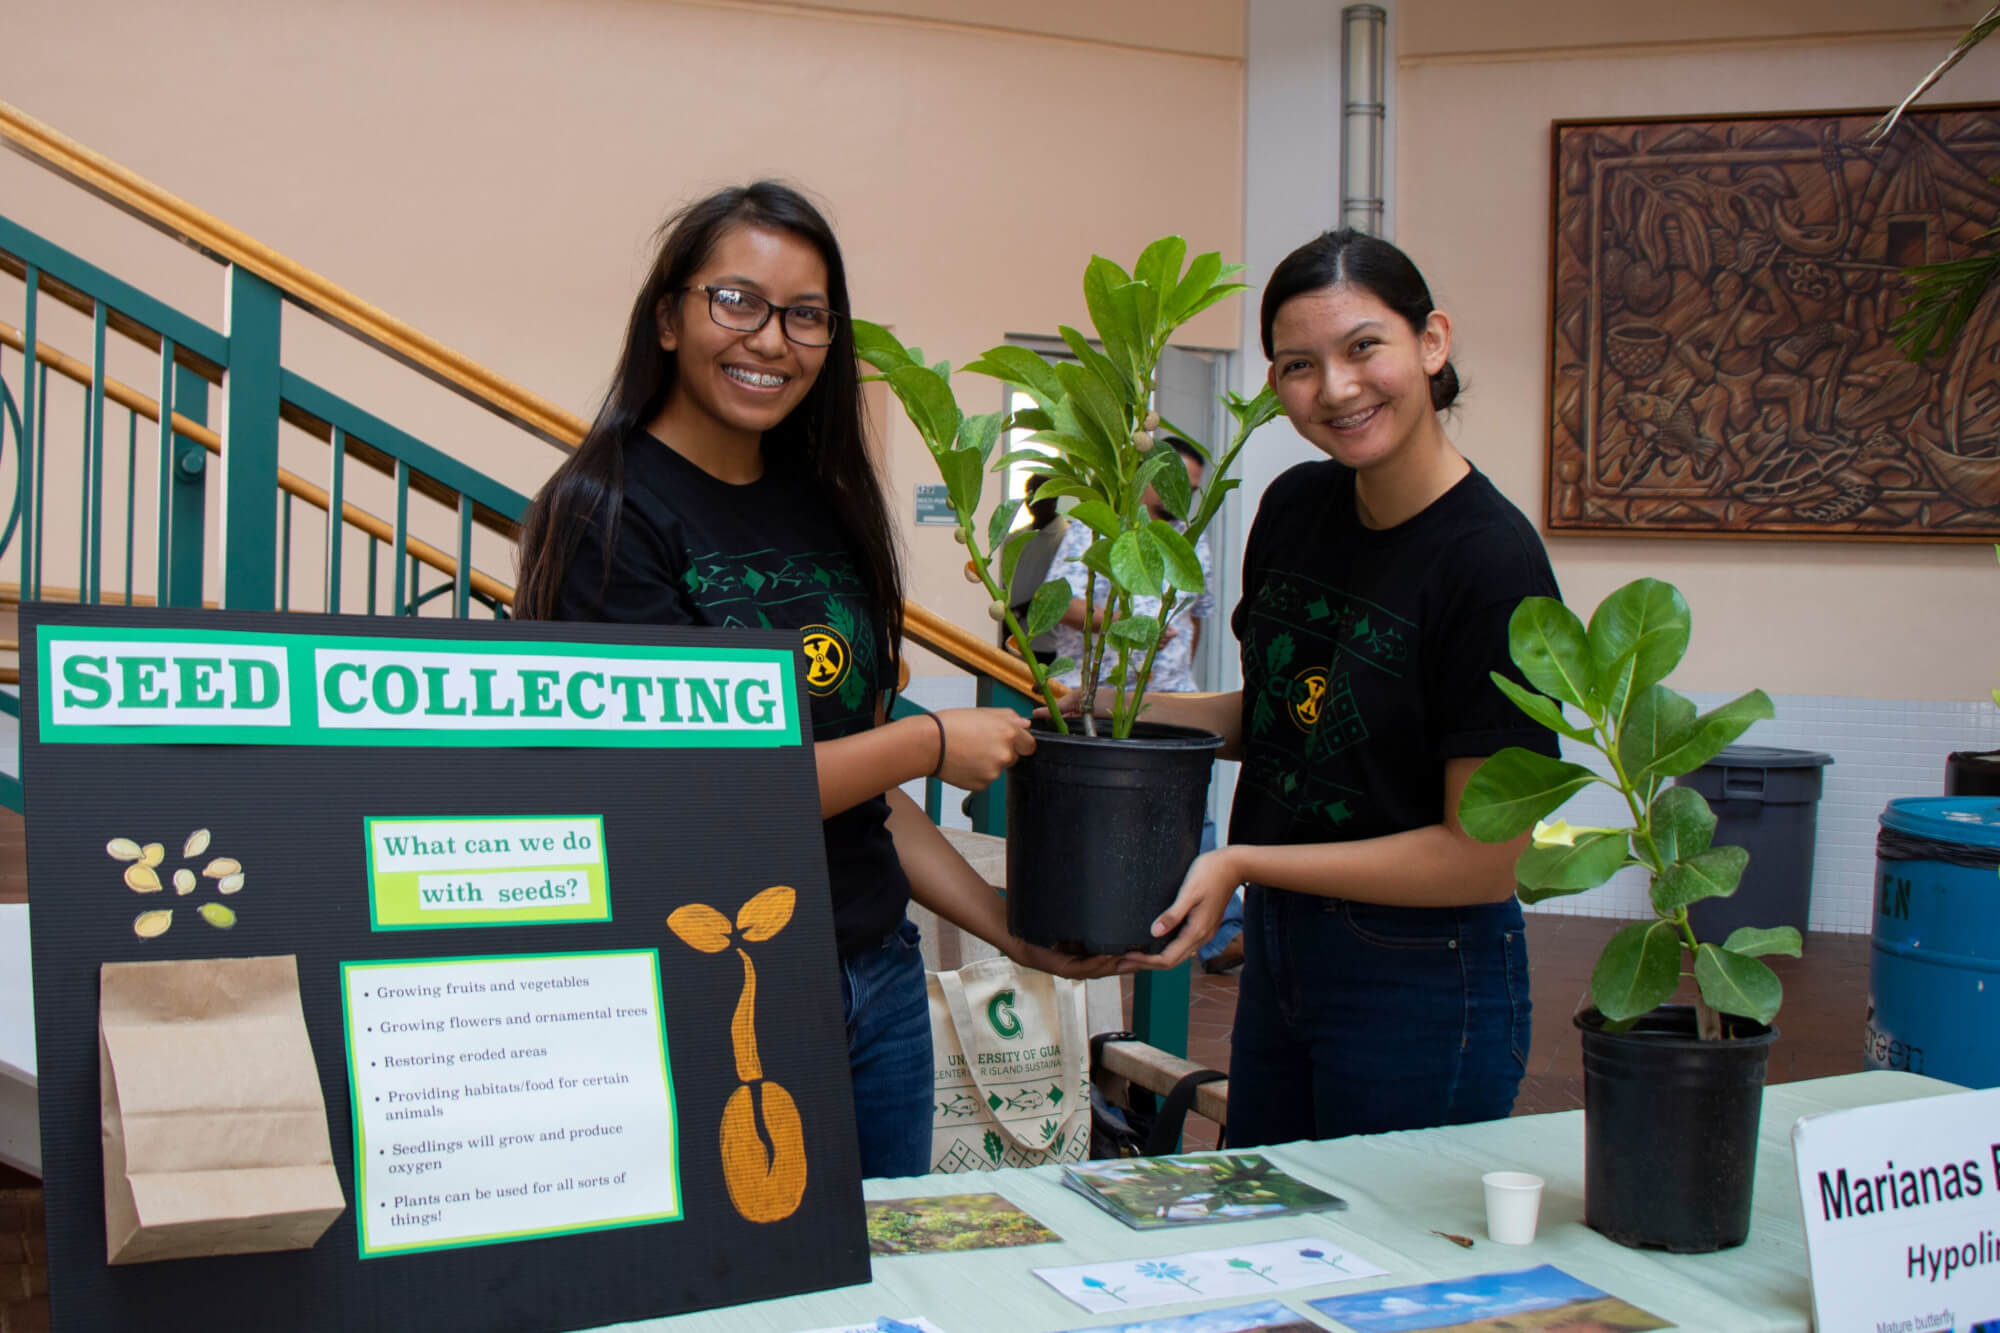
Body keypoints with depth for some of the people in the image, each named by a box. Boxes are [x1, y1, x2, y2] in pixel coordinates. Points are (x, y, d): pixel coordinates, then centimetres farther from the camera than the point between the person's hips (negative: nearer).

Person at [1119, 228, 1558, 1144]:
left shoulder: (1493, 563, -21)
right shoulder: (1294, 508, 1)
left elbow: (1482, 857, -19)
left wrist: (1244, 863, -20)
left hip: (1424, 986, -7)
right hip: (1278, 955, 7)